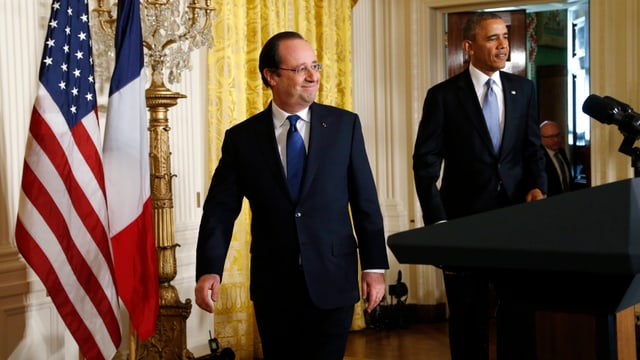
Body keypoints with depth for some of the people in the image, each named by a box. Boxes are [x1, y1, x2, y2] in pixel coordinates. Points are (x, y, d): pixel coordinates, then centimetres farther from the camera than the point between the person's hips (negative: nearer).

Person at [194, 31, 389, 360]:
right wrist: (209, 271, -15)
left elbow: (365, 200, 2)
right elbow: (220, 210, -2)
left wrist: (374, 266, -1)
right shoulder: (242, 137, 0)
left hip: (332, 282, -1)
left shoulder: (345, 125, 0)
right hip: (273, 286, 1)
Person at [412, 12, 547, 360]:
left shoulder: (523, 89, 6)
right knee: (468, 318, 10)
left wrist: (537, 186, -8)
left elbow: (532, 148, 11)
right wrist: (437, 222, -13)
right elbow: (425, 163, -6)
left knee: (519, 313, 8)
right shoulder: (443, 95, -5)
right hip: (464, 217, -2)